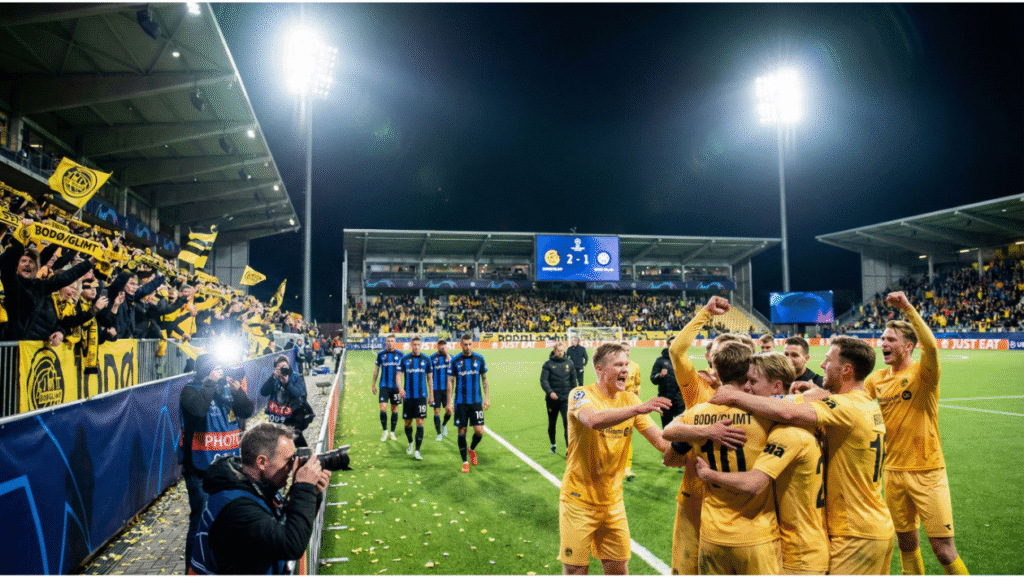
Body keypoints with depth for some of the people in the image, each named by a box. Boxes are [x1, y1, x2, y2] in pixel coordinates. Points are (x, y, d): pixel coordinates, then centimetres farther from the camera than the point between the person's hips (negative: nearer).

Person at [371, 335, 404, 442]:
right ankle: (385, 431, 9)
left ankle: (392, 432, 18)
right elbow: (376, 369, 11)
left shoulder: (399, 355, 3)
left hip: (396, 386, 1)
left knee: (394, 409, 6)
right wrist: (373, 384, 10)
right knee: (383, 408, -9)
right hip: (384, 386, -1)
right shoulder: (381, 354, 3)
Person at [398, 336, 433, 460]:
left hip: (421, 396, -1)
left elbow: (429, 378, 10)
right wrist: (400, 388, -20)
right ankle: (410, 443, 37)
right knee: (408, 422, 10)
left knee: (420, 422, -7)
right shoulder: (404, 359, 1)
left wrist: (431, 395, 9)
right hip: (408, 396, 1)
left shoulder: (426, 360, 3)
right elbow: (399, 375, -2)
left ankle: (417, 451, -3)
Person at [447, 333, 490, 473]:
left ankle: (472, 449, 27)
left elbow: (484, 379, 9)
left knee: (479, 431, -5)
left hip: (476, 401, 1)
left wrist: (487, 397, 2)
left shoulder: (479, 359, 2)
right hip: (460, 402, 0)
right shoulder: (455, 361, 0)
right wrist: (449, 401, -3)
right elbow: (450, 381, 2)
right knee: (462, 432, 2)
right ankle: (465, 462, 16)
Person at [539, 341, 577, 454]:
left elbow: (573, 380, 15)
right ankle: (553, 445, 32)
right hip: (552, 399, -1)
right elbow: (543, 380, -9)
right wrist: (550, 392, -24)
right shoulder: (548, 363, -2)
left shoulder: (569, 363, 7)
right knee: (552, 424, 13)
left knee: (567, 422, -11)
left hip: (566, 399, 1)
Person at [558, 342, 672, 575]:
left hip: (613, 501, 5)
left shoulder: (629, 399, 3)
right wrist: (638, 408, -43)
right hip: (579, 500, -5)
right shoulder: (581, 395, -13)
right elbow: (594, 420, -36)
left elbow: (661, 440, -3)